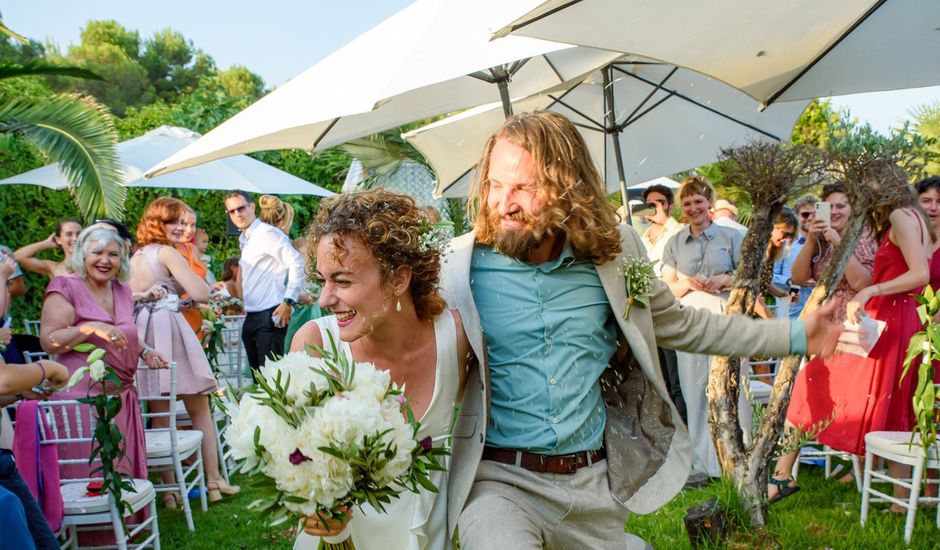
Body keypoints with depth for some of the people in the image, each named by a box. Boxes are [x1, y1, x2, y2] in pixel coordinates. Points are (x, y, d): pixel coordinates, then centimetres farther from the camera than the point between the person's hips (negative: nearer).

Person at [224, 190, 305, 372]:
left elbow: (297, 263, -17)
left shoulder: (267, 233, -10)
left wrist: (288, 302, -19)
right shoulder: (244, 240, 16)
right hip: (251, 317, 9)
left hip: (270, 316, -9)